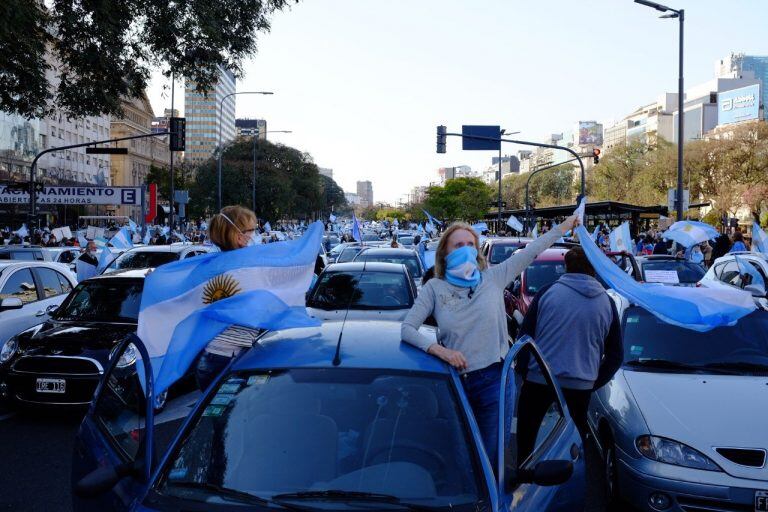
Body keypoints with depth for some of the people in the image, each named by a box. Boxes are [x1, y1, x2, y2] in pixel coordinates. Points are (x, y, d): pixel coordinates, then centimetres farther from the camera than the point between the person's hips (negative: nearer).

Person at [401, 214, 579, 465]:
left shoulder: (494, 277, 2)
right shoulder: (434, 288, 0)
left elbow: (531, 251, 4)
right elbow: (407, 329, -6)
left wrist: (565, 225, 6)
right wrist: (439, 349, -20)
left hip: (493, 381, 0)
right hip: (456, 384, 0)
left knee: (490, 459, 5)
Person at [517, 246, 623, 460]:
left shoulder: (548, 292, -3)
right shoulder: (607, 303, 5)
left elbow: (525, 335, -1)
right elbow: (615, 355, 8)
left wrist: (522, 370, 11)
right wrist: (594, 383, 17)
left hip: (538, 379, -2)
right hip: (581, 385, 2)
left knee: (526, 435, 14)